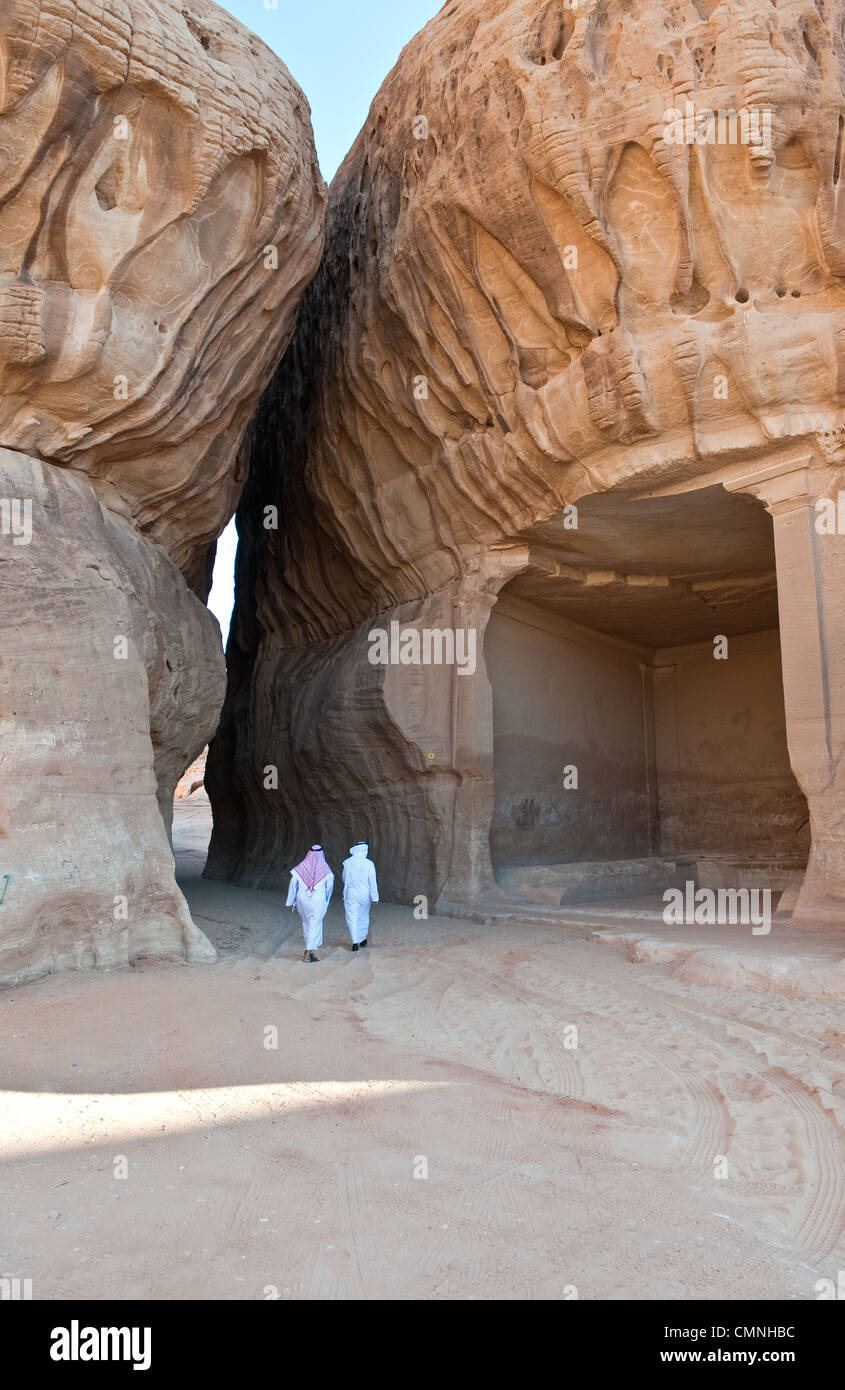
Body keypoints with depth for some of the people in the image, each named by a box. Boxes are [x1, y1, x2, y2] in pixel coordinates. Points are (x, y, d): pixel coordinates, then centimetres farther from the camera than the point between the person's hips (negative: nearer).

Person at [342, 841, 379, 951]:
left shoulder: (347, 863, -8)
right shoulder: (369, 864, -12)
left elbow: (344, 879, 5)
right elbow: (372, 882, -10)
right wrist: (375, 897, -4)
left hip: (351, 895, -1)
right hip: (364, 895, 1)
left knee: (352, 918, 4)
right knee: (364, 916, 19)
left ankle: (355, 943, -4)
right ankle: (363, 939, 32)